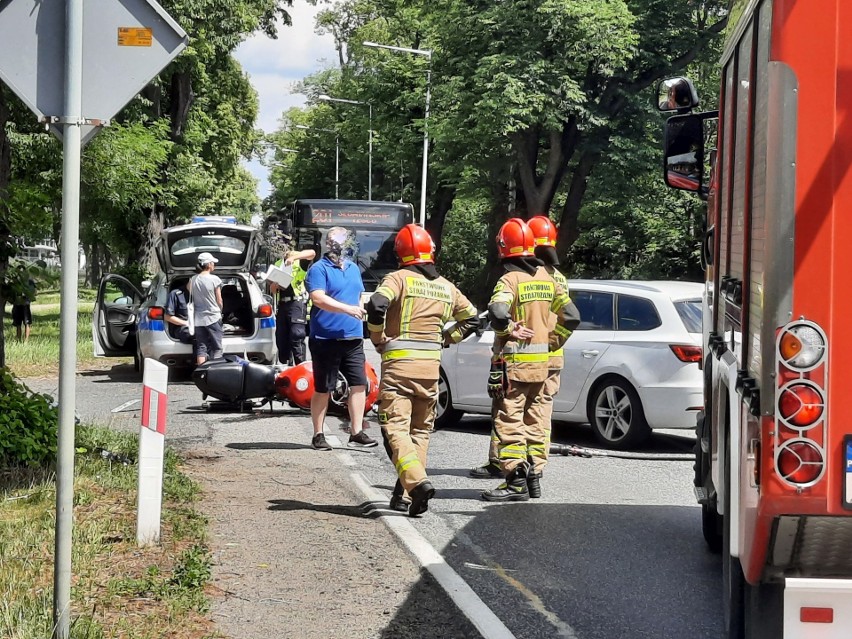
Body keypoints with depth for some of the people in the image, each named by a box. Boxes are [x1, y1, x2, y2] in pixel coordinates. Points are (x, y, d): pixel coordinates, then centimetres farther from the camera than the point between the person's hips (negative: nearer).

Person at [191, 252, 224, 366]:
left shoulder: (193, 280, 1)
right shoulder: (214, 279, -10)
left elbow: (191, 299, 5)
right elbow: (219, 301, -3)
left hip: (198, 319, 4)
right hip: (213, 318, -4)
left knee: (201, 349, 5)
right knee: (216, 349, 3)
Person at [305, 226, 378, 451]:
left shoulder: (353, 268, 16)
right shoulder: (319, 269, -8)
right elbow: (318, 298, -21)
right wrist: (348, 309, -28)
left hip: (353, 339, 6)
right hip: (326, 339, -6)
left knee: (359, 384, 0)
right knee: (323, 389, 2)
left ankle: (357, 432, 6)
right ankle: (318, 435, 11)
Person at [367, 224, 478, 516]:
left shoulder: (399, 278, -5)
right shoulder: (445, 287, 13)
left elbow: (377, 305, -22)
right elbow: (471, 318, 22)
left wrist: (378, 339, -7)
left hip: (399, 361, -5)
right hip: (431, 363, 5)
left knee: (395, 428, -7)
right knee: (420, 430, 14)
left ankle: (417, 482, -27)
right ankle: (404, 495, 13)